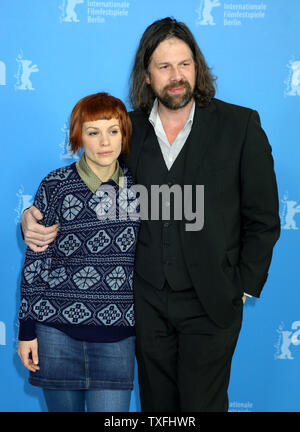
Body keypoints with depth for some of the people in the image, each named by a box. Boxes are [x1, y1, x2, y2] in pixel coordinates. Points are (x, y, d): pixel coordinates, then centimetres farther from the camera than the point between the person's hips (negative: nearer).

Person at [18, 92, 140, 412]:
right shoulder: (55, 185, -4)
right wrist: (27, 329, -1)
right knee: (63, 407, 14)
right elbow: (35, 261, -1)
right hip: (57, 329, -1)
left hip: (117, 333, 2)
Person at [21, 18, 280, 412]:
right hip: (148, 301, 3)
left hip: (211, 304, -3)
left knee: (201, 404, 7)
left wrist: (245, 287, -5)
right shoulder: (129, 129, 2)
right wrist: (35, 218, -9)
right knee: (157, 404, 17)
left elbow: (263, 217, -2)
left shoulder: (240, 125, -6)